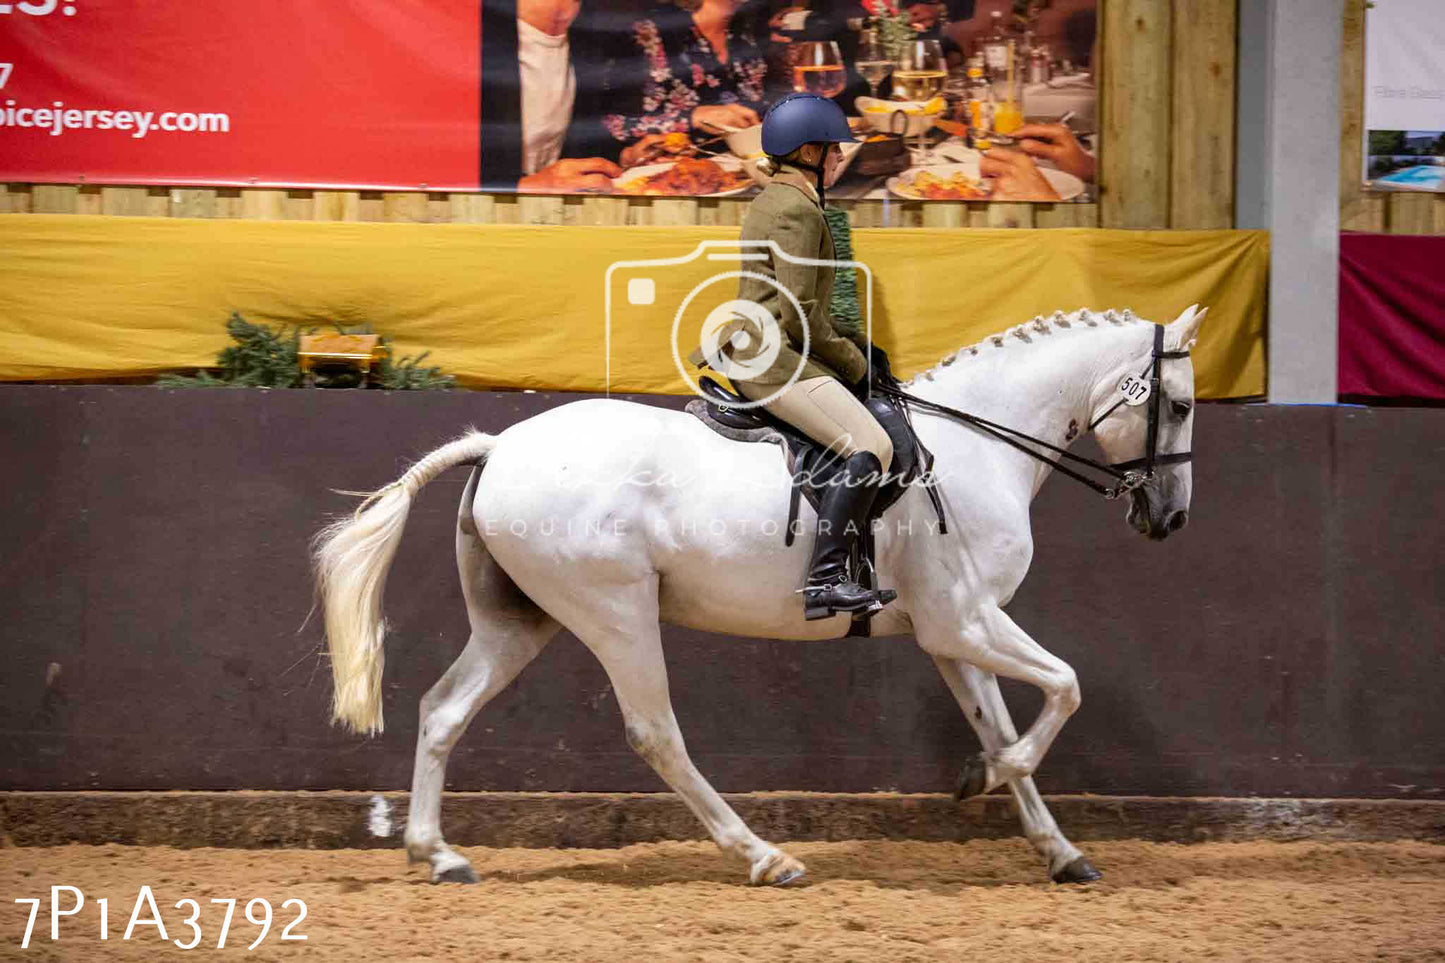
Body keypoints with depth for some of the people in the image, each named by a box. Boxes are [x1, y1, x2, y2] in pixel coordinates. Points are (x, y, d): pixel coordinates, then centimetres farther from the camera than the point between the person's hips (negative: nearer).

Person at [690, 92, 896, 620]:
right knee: (870, 448, -22)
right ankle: (823, 580, -32)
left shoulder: (771, 200, 19)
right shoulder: (797, 210, -13)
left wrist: (854, 344, 19)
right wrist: (853, 363, -6)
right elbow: (798, 313, -19)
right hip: (774, 358, -11)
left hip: (753, 352, 11)